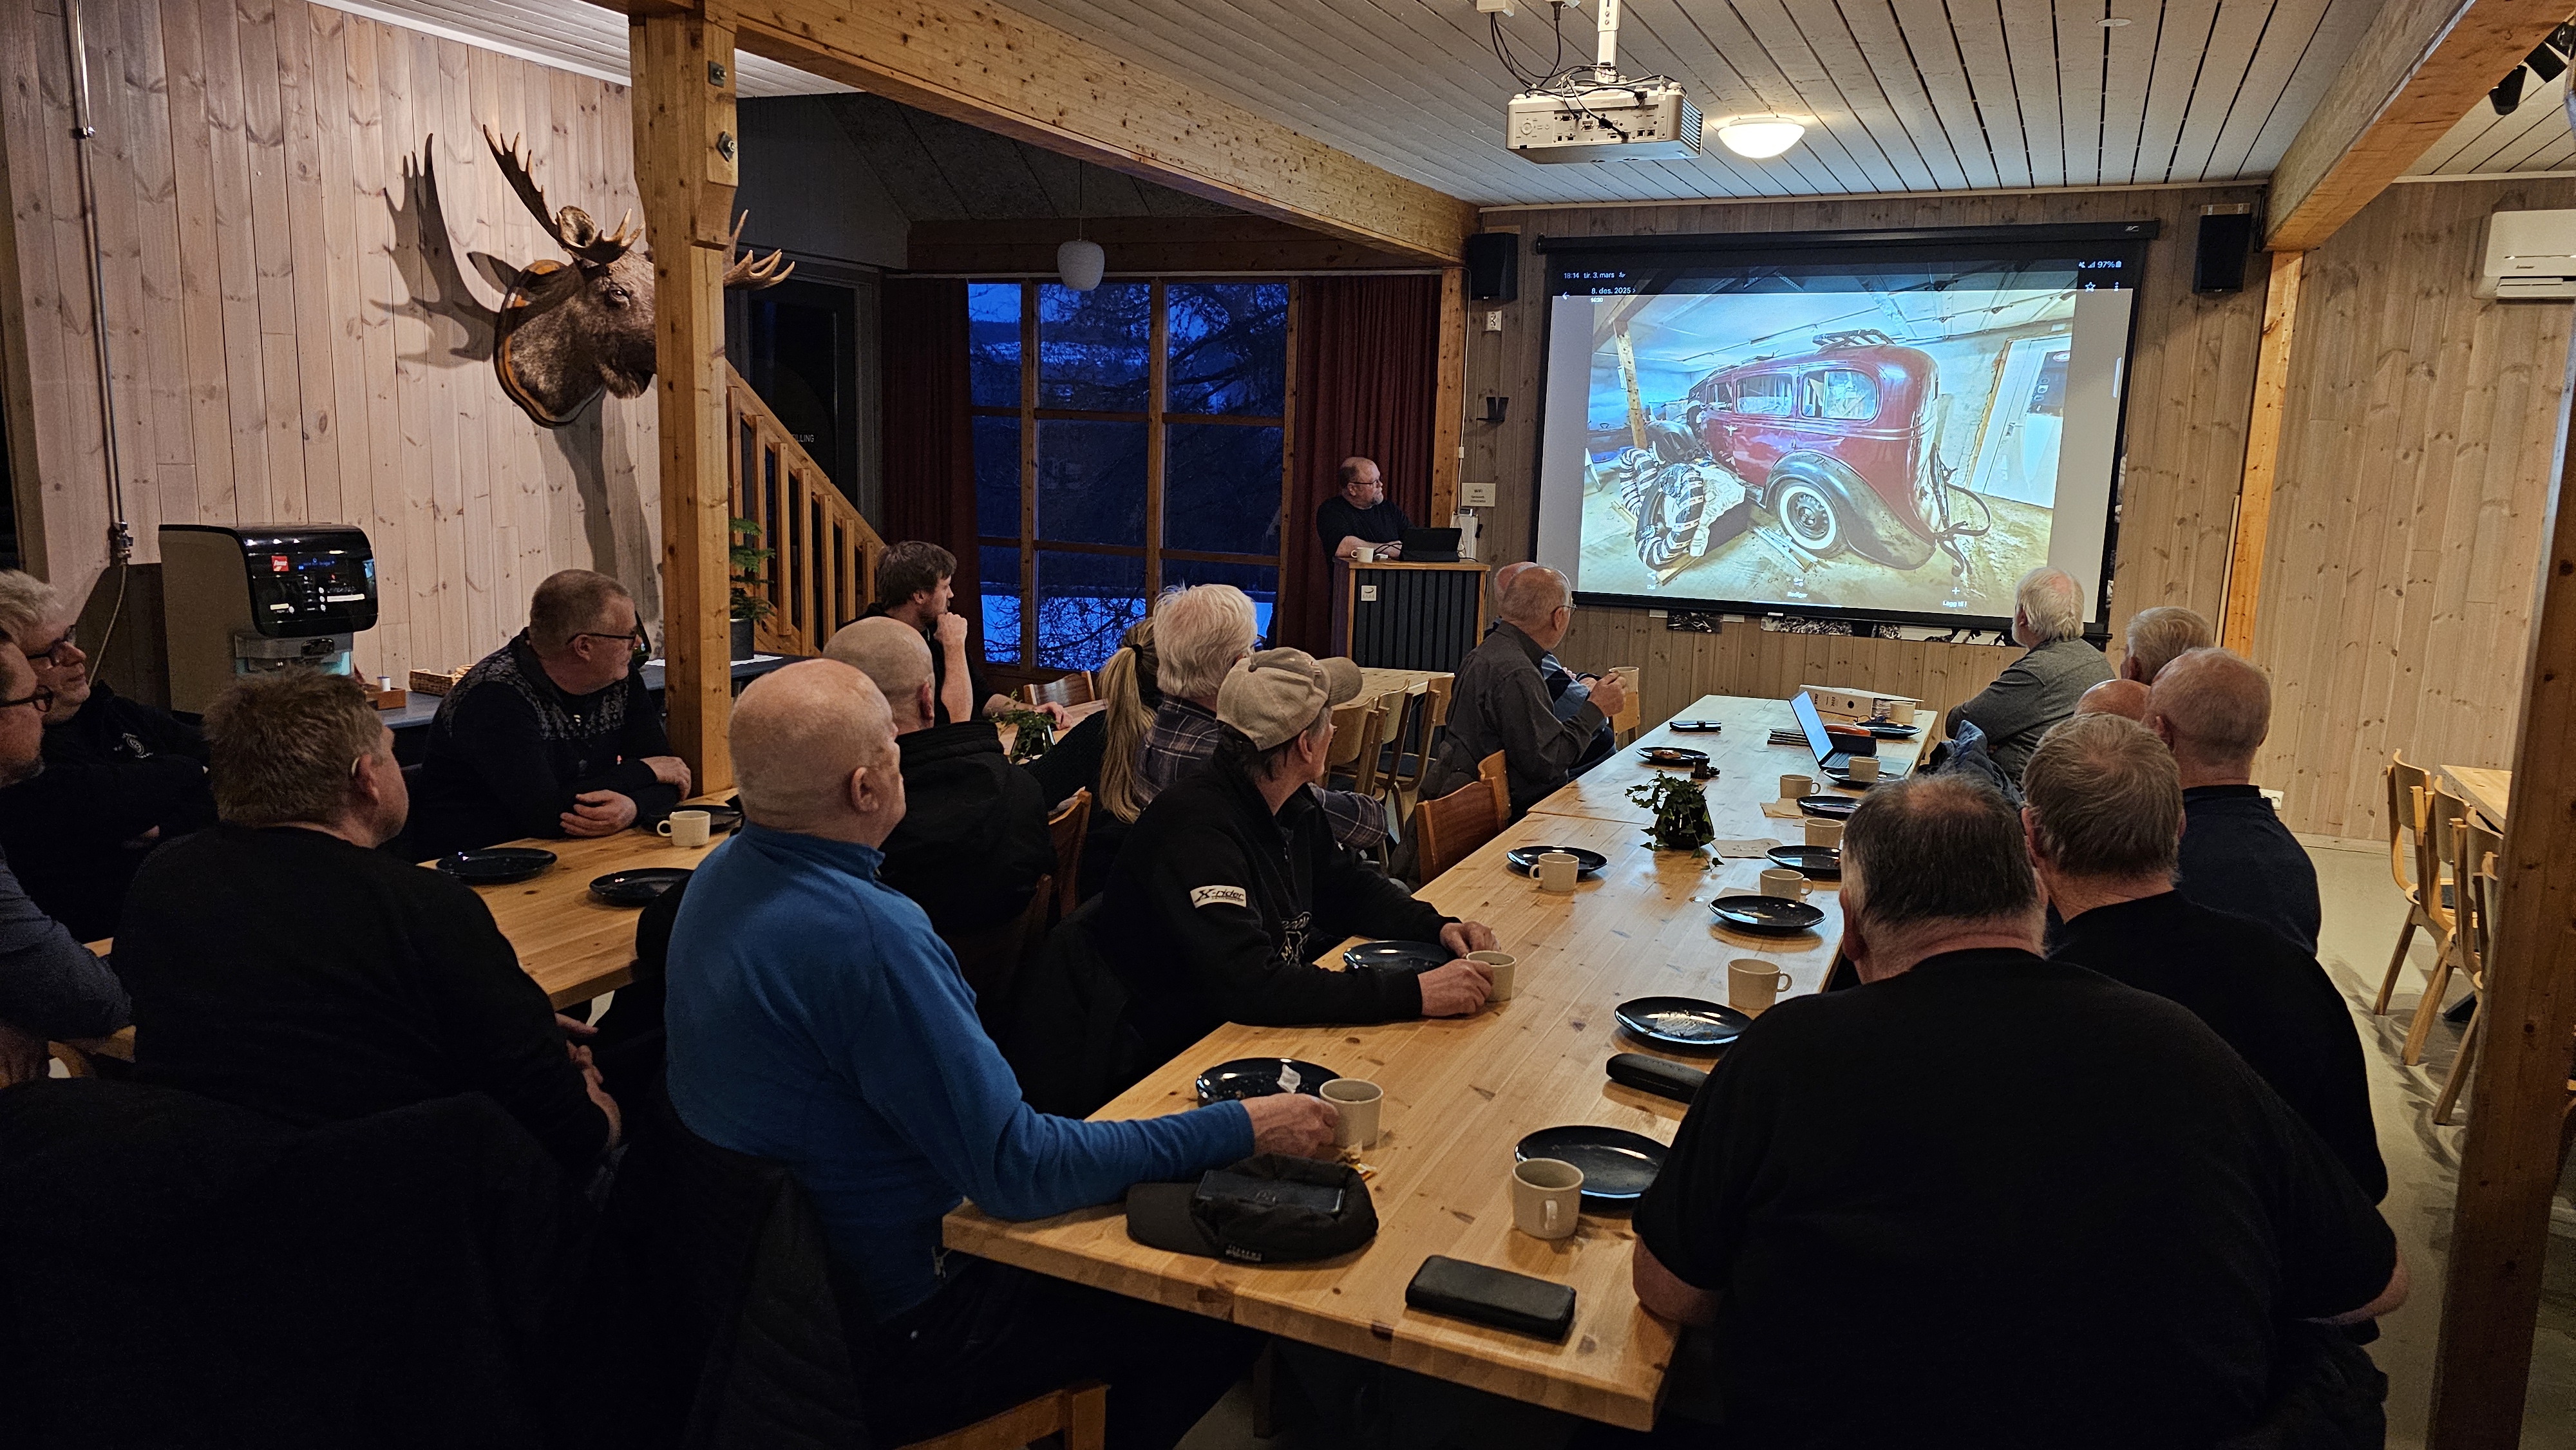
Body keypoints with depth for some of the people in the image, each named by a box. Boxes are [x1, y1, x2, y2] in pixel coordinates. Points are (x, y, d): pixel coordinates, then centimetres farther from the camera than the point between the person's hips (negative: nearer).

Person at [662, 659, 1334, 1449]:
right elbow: (1019, 1170, -30)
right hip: (881, 1331, -9)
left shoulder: (722, 873, -3)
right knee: (1219, 1318, -4)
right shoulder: (867, 935, -33)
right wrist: (1242, 1130, -24)